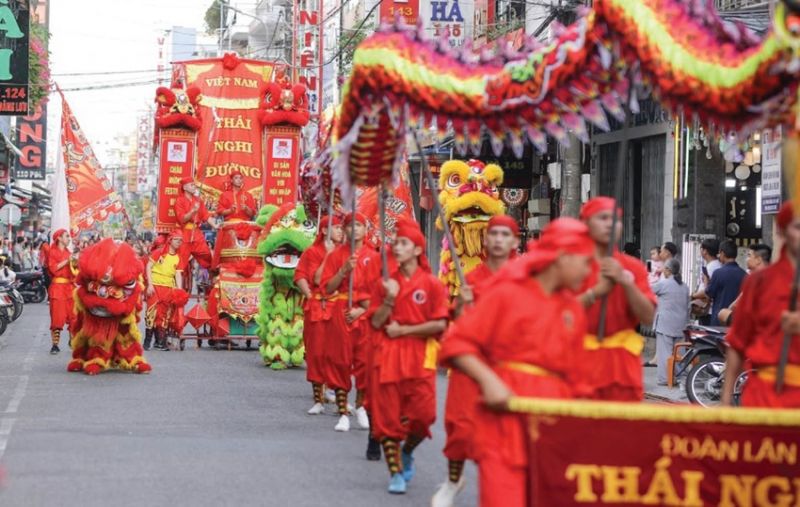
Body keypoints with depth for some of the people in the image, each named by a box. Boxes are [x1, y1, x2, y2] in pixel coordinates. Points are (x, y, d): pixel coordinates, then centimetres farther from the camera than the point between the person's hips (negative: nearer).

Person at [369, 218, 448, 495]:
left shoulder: (432, 284, 0)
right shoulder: (386, 283, 8)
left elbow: (440, 325, -7)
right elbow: (376, 322, 3)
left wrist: (403, 330, -9)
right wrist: (389, 299, -13)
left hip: (419, 357, -2)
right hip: (387, 356, 2)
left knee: (422, 414, -9)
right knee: (388, 416, 0)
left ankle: (406, 452, 21)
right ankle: (396, 472, 10)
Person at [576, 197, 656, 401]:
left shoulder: (633, 267, 11)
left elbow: (648, 318, 0)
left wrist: (625, 281, -11)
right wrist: (596, 292, -16)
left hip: (623, 363, 2)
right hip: (582, 359, -2)